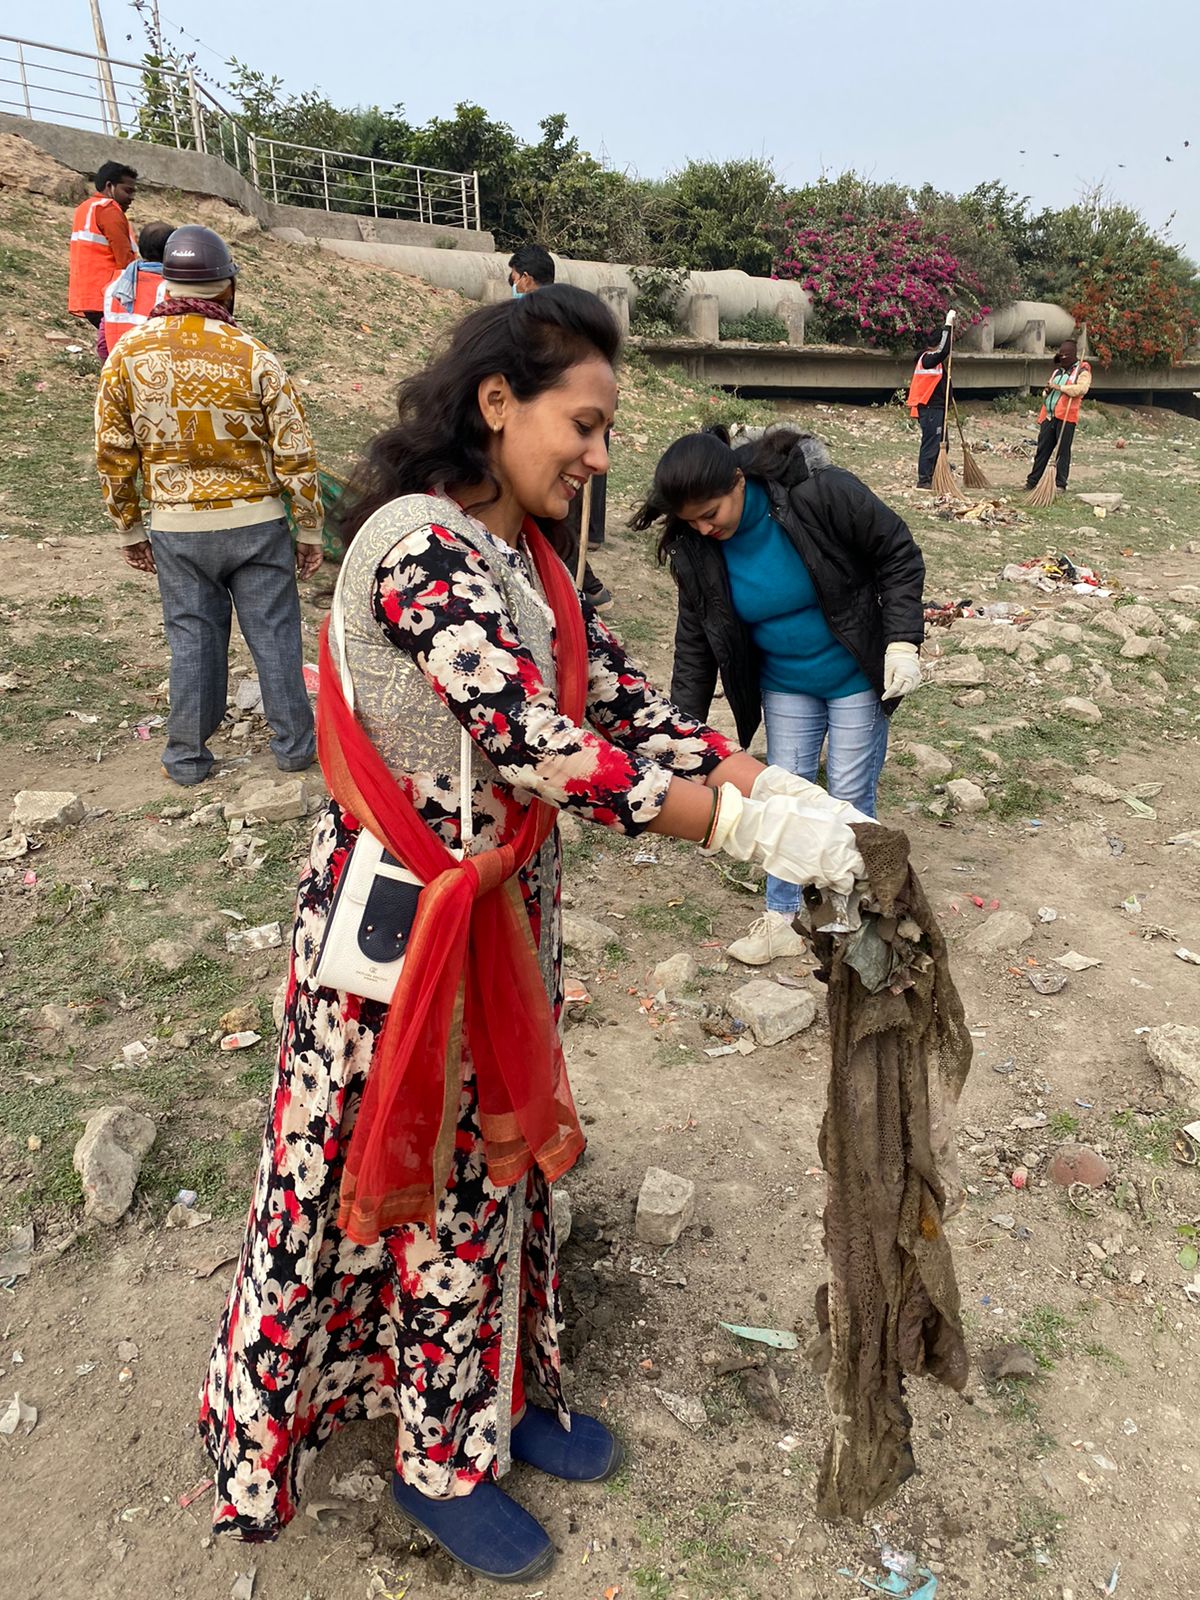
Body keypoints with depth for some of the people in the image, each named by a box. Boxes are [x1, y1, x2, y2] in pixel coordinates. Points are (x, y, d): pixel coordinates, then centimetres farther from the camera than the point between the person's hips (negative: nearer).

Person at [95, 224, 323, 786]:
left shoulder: (127, 356, -3)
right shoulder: (252, 356, -11)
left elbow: (113, 457, 2)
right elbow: (295, 454, -8)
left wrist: (129, 529, 14)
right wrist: (309, 530, 2)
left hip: (176, 529, 2)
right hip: (255, 523, -2)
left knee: (192, 639, 12)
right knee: (273, 634, 10)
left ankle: (187, 756, 22)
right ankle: (293, 744, 21)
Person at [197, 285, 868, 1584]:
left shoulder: (527, 561, 7)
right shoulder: (417, 543, -22)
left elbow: (622, 702, 3)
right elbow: (536, 746, -31)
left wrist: (783, 789, -7)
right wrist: (751, 830, -28)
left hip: (505, 916, 8)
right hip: (407, 926, -8)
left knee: (500, 1162, 21)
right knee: (435, 1186, 10)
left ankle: (495, 1397, 45)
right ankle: (439, 1465, 35)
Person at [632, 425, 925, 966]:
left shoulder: (822, 494, -27)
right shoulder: (694, 549, -14)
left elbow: (899, 556, -15)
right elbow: (695, 640, -3)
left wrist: (902, 641, -23)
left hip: (856, 677, -3)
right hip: (784, 685, 4)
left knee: (849, 800, 4)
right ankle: (782, 918, 24)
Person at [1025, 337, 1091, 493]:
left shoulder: (1082, 371, 0)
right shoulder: (1057, 370, 22)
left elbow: (1082, 388, -19)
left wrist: (1059, 387, -18)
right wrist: (1046, 391, 7)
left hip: (1066, 417, -6)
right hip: (1049, 415, 6)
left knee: (1063, 451, -2)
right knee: (1042, 449, 7)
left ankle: (1060, 484, 2)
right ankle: (1032, 481, 11)